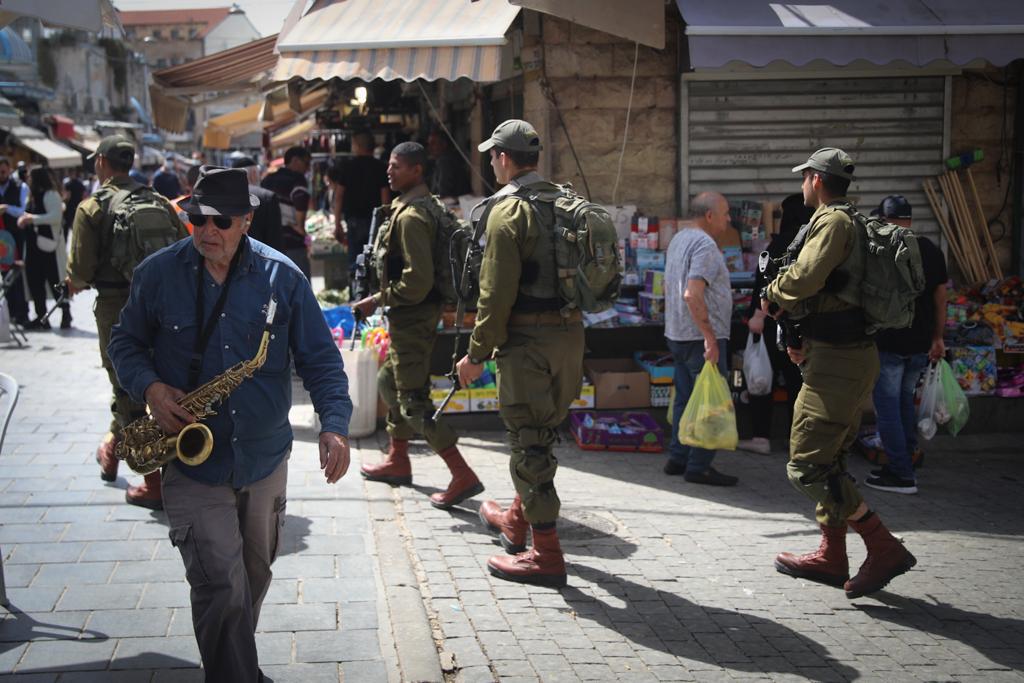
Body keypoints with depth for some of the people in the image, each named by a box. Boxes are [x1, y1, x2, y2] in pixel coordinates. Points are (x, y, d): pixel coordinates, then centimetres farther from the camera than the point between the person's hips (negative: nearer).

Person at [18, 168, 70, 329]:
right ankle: (41, 317, 13)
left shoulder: (50, 195, -10)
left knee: (55, 280, -1)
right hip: (33, 244, 9)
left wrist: (33, 219, -22)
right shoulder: (33, 197, 15)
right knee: (34, 281, 7)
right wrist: (24, 219, 6)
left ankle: (65, 313, 12)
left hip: (49, 244, -9)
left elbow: (56, 216, -22)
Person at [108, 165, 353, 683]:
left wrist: (334, 423, -18)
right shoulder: (158, 273, -5)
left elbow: (320, 358, -2)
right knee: (222, 587, -14)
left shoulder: (282, 277, -5)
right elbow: (125, 342, 8)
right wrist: (150, 387, -13)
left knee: (253, 578, 20)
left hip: (265, 459, 2)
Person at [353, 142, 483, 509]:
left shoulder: (410, 216, -21)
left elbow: (418, 279, -27)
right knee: (391, 381, 23)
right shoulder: (427, 205, 12)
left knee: (414, 401, -7)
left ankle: (463, 477, -8)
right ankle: (397, 461, 35)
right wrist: (385, 299, 19)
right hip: (414, 315, 11)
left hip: (412, 317, -11)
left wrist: (378, 300, -17)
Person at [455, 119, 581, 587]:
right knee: (538, 434, 22)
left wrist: (477, 353, -12)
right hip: (569, 333, 9)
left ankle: (546, 554, 2)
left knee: (529, 442, -2)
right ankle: (518, 521, 39)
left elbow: (497, 292, -18)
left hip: (528, 340, -9)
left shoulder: (507, 211, -13)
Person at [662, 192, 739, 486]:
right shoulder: (705, 245, -15)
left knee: (685, 398, 14)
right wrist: (710, 337, -26)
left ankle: (677, 458, 18)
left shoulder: (679, 239, 15)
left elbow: (669, 288, 24)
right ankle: (699, 466, -3)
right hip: (700, 337, -10)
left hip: (677, 334, 10)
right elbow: (692, 294, -26)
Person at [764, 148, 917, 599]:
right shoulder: (849, 223, 19)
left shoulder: (834, 222, -14)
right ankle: (831, 557, 25)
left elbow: (805, 276, -29)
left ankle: (884, 549, -9)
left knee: (807, 466, -10)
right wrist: (803, 337, 13)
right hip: (850, 355, 11)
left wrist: (772, 297, -8)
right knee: (827, 459, 17)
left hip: (838, 362, -11)